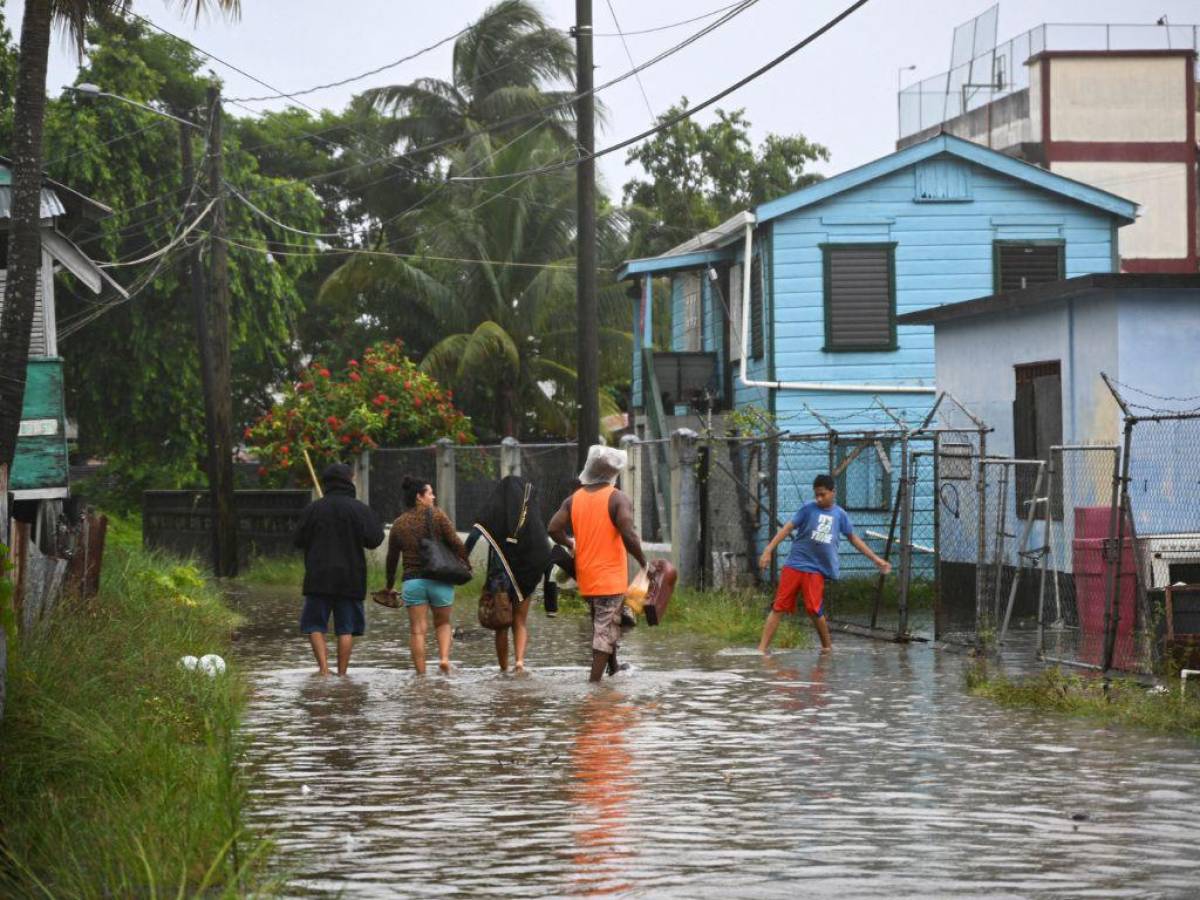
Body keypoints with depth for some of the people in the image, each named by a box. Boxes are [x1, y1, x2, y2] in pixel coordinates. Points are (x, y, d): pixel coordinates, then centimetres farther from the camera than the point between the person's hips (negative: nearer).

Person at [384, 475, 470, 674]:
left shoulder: (399, 523, 8)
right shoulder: (437, 515, -2)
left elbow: (392, 558, 14)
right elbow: (456, 544, -8)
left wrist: (390, 585, 25)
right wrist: (466, 567, 4)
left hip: (412, 581, 1)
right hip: (440, 580, -1)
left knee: (417, 630, 1)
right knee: (443, 623, 17)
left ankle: (420, 672, -4)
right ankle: (444, 656, -6)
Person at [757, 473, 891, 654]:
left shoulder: (840, 514, 8)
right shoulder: (808, 508, 1)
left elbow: (854, 539, 19)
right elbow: (788, 528, -1)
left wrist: (876, 559, 20)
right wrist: (769, 550, -9)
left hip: (815, 570, 1)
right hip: (794, 565, -1)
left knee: (815, 610, -8)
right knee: (779, 607, -4)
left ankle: (827, 647, 13)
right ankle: (762, 648, -4)